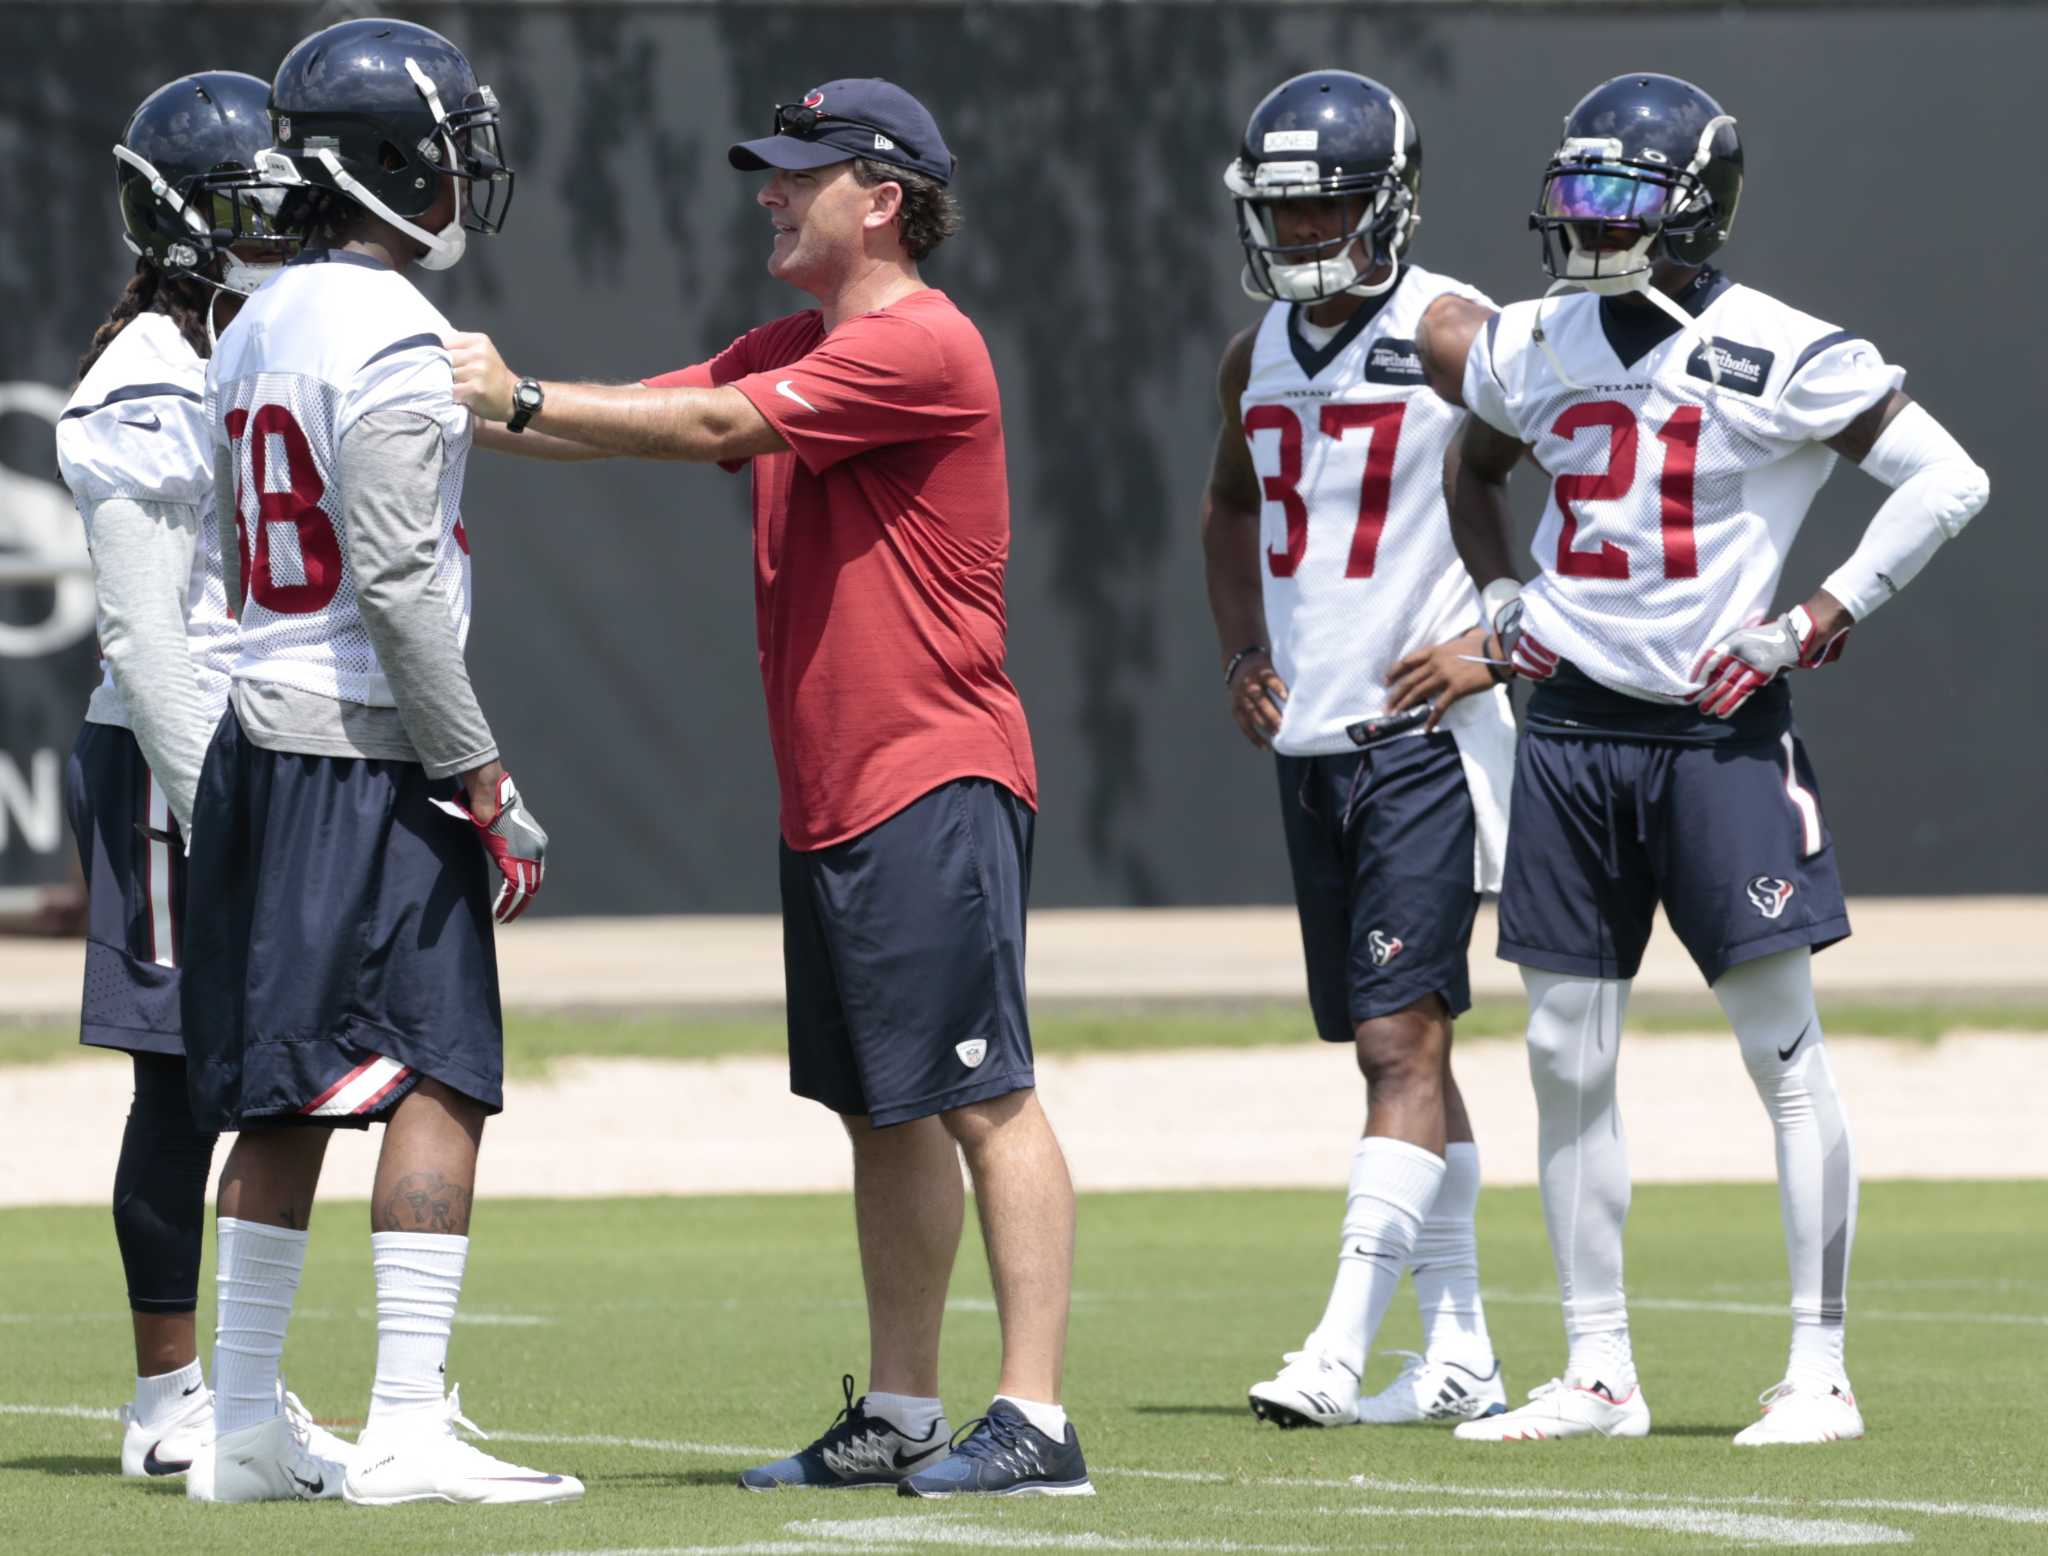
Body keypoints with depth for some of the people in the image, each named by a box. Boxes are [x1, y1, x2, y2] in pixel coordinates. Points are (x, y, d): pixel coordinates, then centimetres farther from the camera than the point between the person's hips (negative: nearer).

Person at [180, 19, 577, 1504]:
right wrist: (484, 781, -15)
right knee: (436, 1085, -8)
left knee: (285, 1099, 11)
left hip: (259, 748, 9)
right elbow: (398, 583, -19)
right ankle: (407, 1430, -13)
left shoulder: (255, 335, 15)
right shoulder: (389, 340, -14)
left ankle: (244, 1432, 13)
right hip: (371, 761, -9)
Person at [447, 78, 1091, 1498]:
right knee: (883, 1111, 12)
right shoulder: (794, 350, 17)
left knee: (979, 1098, -11)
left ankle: (1037, 1420, -13)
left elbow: (714, 426, -19)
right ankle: (899, 1418, 18)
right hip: (830, 796, 10)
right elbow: (659, 414, 10)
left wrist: (522, 405, -17)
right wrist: (494, 411, -5)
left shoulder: (923, 345, -13)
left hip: (936, 784, -10)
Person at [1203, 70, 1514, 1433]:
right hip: (1309, 742, 8)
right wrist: (1244, 650, 16)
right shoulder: (1257, 360, 12)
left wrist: (1500, 640, -16)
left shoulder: (1454, 336, -9)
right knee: (1396, 1048, 11)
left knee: (1403, 1038, -12)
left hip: (1426, 733, -8)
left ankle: (1344, 1347, -18)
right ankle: (1459, 1357, 17)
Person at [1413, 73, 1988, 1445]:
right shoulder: (1535, 347, 8)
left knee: (1785, 1049, -4)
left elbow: (1950, 479, -12)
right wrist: (1502, 596, 12)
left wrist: (1815, 622, -14)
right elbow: (1478, 469, 29)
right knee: (1568, 1059, 5)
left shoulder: (1773, 355, -10)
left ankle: (1822, 1371, 1)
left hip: (1718, 729, -6)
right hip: (1572, 729, 6)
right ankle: (1599, 1374, 13)